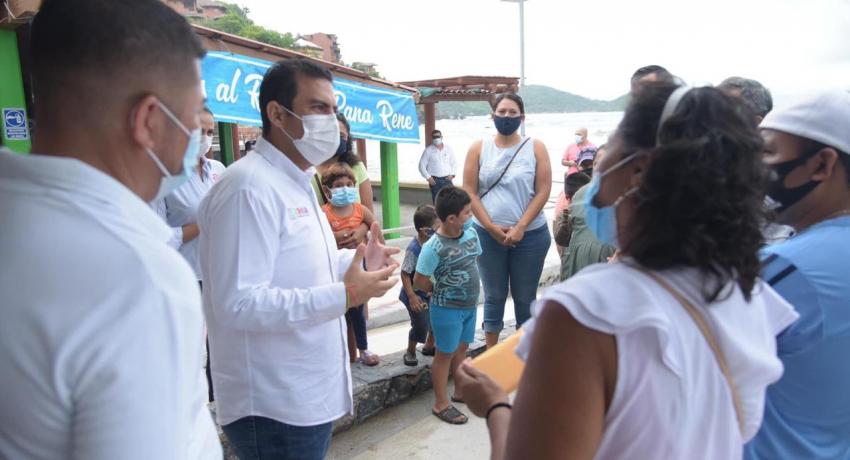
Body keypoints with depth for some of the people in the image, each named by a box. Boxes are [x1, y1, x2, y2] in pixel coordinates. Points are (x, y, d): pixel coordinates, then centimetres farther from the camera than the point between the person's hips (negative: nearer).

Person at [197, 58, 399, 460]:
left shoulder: (295, 183, 11)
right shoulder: (250, 186, -22)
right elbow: (238, 304, -30)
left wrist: (356, 261, 8)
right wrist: (344, 295, -28)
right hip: (273, 406, -10)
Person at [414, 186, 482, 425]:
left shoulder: (471, 233, -4)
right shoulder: (434, 247, -25)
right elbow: (419, 281, -17)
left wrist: (469, 288, 8)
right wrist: (441, 292, -2)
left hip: (469, 305, 6)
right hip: (447, 309, -6)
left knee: (462, 348, 21)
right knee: (445, 354, 7)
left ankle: (461, 391, 40)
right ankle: (441, 403, 22)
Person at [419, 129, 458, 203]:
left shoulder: (448, 149, 7)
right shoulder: (428, 150, -1)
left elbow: (454, 163, 14)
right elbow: (422, 165, 1)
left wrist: (452, 174, 0)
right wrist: (428, 177, -7)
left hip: (447, 179, 2)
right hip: (434, 181, -2)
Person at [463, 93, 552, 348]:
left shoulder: (535, 148, 0)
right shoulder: (479, 148, 2)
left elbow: (543, 191, -4)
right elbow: (469, 192, -2)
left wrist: (520, 227, -12)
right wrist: (491, 227, -10)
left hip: (530, 235, -1)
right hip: (488, 235, 1)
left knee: (525, 298, 9)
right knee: (494, 296, 12)